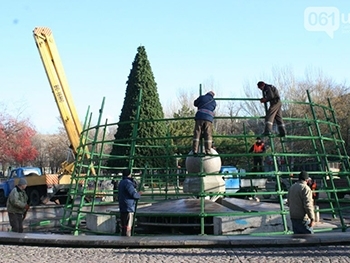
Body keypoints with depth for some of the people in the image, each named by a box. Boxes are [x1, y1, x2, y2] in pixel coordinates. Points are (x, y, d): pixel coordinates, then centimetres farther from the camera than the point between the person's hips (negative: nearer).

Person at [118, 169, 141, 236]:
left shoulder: (121, 182, 16)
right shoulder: (128, 183, -15)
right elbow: (134, 194, -21)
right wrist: (139, 194, 2)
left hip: (122, 208, 10)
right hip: (128, 208, -9)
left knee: (123, 226, 14)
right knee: (128, 227, -8)